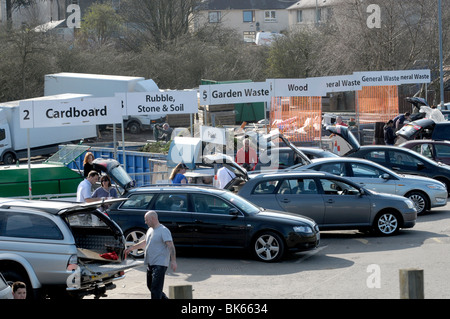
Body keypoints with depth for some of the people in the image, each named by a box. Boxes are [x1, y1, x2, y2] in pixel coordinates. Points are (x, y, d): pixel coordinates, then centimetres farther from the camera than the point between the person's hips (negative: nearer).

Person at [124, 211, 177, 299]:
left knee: (155, 289, -14)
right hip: (150, 264, 10)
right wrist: (131, 248, 35)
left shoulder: (164, 231, -13)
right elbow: (145, 243, 33)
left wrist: (173, 261, -30)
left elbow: (170, 246, -21)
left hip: (160, 264, -10)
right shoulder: (150, 230, 16)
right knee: (150, 286, 16)